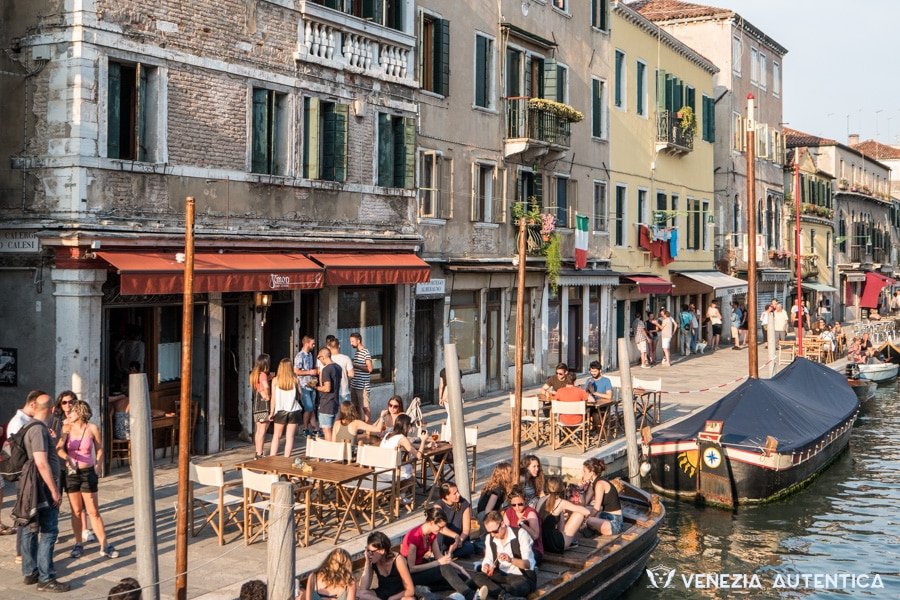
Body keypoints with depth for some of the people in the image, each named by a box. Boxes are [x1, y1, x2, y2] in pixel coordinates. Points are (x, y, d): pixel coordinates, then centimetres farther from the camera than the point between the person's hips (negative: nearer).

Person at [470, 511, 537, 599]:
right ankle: (503, 594, -42)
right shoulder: (490, 538, 5)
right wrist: (486, 566, -13)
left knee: (520, 586, -42)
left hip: (523, 576, -6)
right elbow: (488, 559, 12)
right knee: (477, 576, -23)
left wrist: (510, 560, -37)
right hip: (502, 576, 6)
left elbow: (529, 564, -18)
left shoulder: (520, 534, -13)